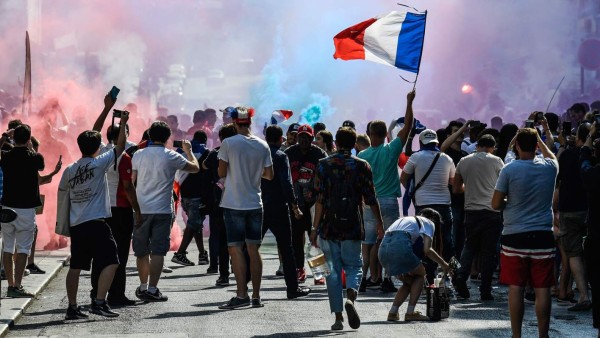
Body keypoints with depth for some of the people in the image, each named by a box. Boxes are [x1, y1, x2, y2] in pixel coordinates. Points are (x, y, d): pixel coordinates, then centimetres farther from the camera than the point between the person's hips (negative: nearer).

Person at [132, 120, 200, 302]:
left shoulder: (138, 155, 3)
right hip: (162, 210, -3)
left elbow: (131, 181, 8)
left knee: (141, 251, 14)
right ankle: (152, 289, -9)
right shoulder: (171, 157, -5)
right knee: (158, 251, -3)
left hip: (141, 210, 3)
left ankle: (143, 286, 26)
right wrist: (188, 150, 24)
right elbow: (195, 168, 8)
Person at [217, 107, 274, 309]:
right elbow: (269, 175, 8)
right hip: (255, 203, 4)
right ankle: (256, 296, 9)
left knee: (235, 248, -2)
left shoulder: (229, 144, -9)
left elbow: (221, 173, -6)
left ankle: (242, 295, -7)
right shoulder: (262, 146, 3)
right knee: (254, 249, 8)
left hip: (234, 204, -4)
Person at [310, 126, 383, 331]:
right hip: (353, 228, 0)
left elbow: (320, 199, -5)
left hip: (329, 227, 0)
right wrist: (379, 223, 14)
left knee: (333, 270, 6)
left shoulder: (324, 165, -1)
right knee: (354, 266, 10)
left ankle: (338, 317, 3)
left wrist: (315, 228, -1)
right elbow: (371, 199, 1)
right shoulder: (362, 166, 1)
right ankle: (351, 297, -20)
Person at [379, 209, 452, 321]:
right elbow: (426, 250, 4)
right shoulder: (429, 223, 19)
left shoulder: (403, 219, 38)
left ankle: (393, 313, 14)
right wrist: (442, 263, 19)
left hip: (383, 247, 6)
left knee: (409, 281, 24)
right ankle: (410, 313, 9)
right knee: (420, 274, 19)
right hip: (400, 246, -6)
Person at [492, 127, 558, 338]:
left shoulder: (509, 170, -8)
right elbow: (552, 156, 27)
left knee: (516, 288, 3)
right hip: (542, 237, 2)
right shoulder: (549, 167, 1)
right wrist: (539, 140, 40)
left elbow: (496, 204, -4)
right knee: (542, 290, 3)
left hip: (515, 237, -2)